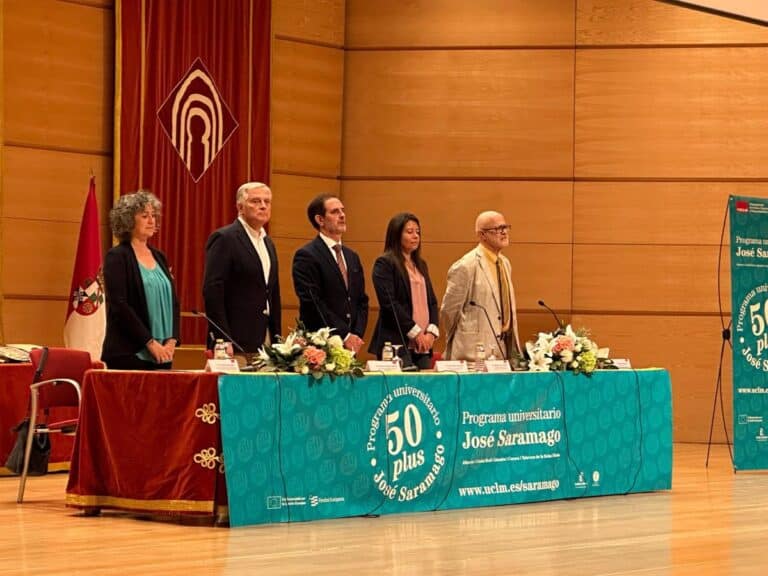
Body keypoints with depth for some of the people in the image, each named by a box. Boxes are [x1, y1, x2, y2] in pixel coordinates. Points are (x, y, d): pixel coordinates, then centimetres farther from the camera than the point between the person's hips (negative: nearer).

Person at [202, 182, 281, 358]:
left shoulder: (268, 243, 19)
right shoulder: (224, 238, -6)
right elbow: (212, 292, -13)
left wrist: (276, 338, 13)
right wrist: (223, 342, -17)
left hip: (264, 343, 7)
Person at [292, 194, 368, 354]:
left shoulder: (352, 257, 17)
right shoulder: (306, 256, -6)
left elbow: (362, 301, 16)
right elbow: (312, 303, -13)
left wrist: (357, 335, -1)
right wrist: (345, 336, -14)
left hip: (350, 346, 6)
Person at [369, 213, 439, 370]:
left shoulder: (421, 265, 20)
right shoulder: (384, 263, -3)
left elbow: (432, 301, 17)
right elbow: (389, 303, -12)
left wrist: (432, 332, 0)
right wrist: (416, 333, -12)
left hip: (423, 345, 7)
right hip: (398, 344, -7)